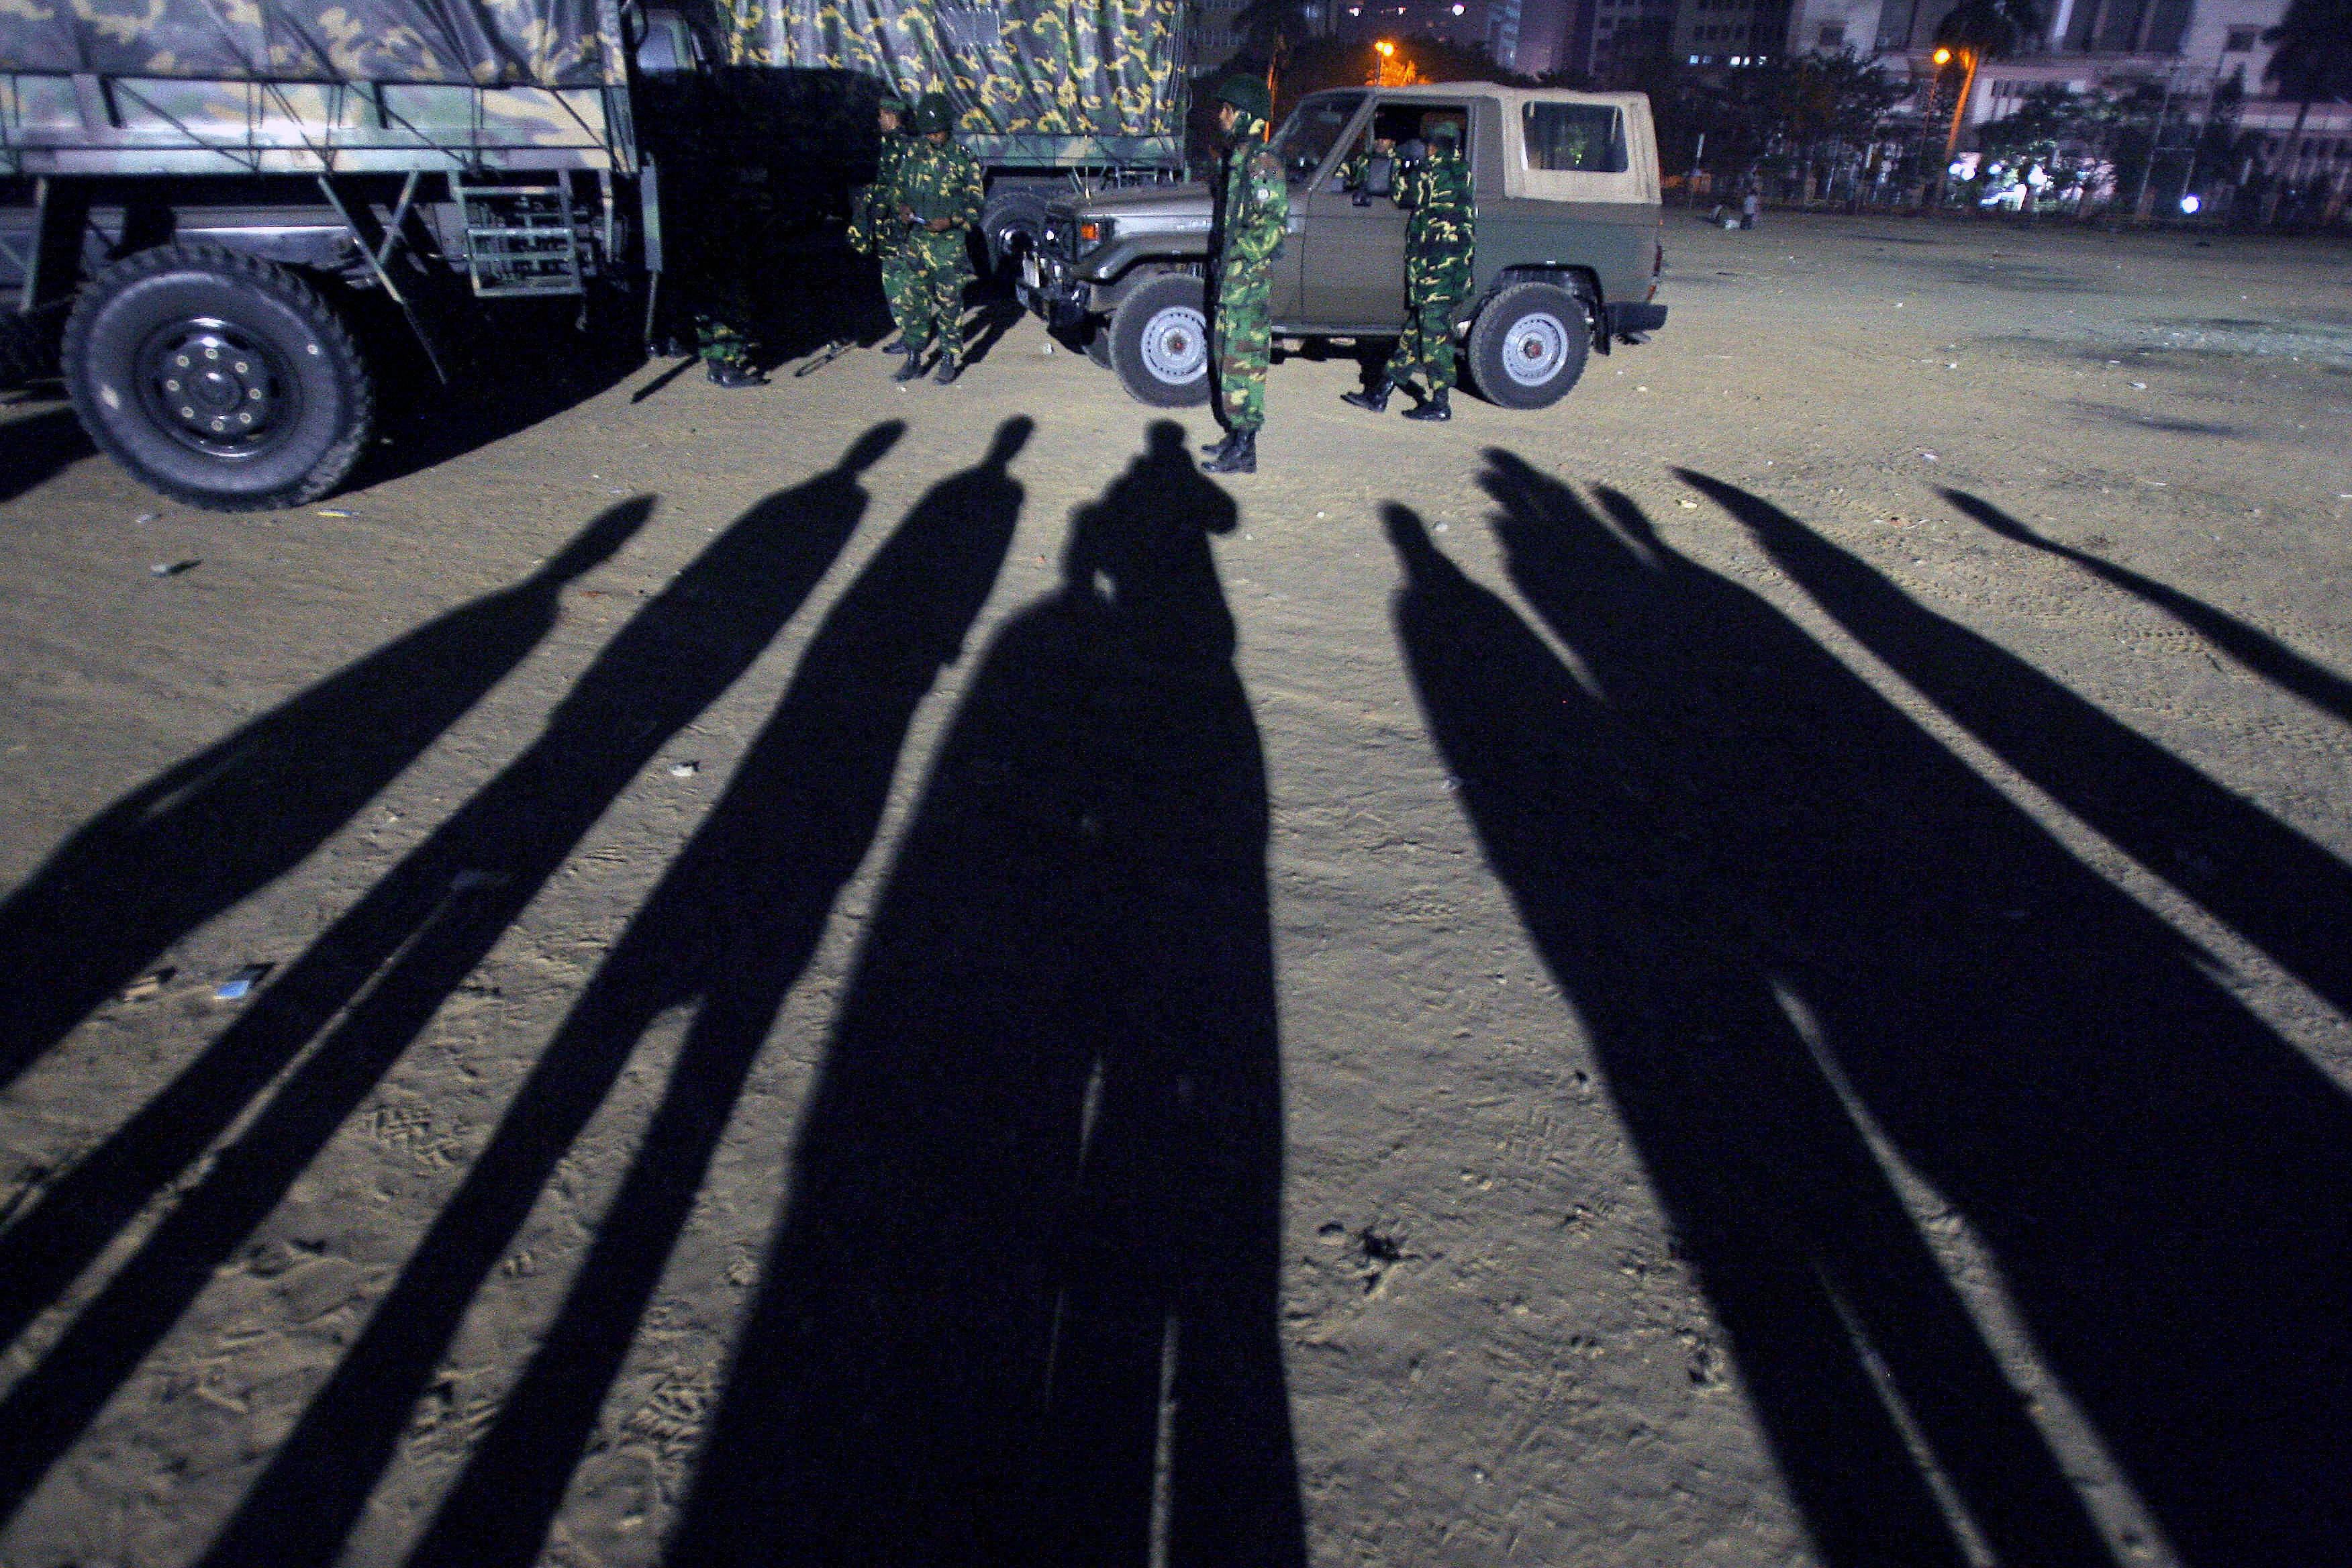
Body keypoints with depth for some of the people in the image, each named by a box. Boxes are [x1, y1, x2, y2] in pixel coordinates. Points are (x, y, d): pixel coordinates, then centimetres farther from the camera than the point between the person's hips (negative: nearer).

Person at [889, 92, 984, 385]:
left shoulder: (964, 160, -3)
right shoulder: (913, 155, 9)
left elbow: (974, 207, -3)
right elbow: (899, 190, 20)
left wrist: (951, 221, -18)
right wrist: (903, 208, -1)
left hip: (949, 243, -4)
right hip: (916, 240, 4)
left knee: (949, 304, 0)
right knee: (915, 301, 6)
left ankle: (950, 360, 9)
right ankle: (914, 358, 14)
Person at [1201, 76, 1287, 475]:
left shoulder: (1262, 163, -14)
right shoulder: (1236, 158, 16)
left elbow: (1272, 227, -20)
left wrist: (1235, 259, -20)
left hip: (1247, 280, -10)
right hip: (1230, 278, 10)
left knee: (1242, 360, -7)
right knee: (1228, 355, 14)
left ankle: (1244, 451, -3)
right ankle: (1237, 435, 23)